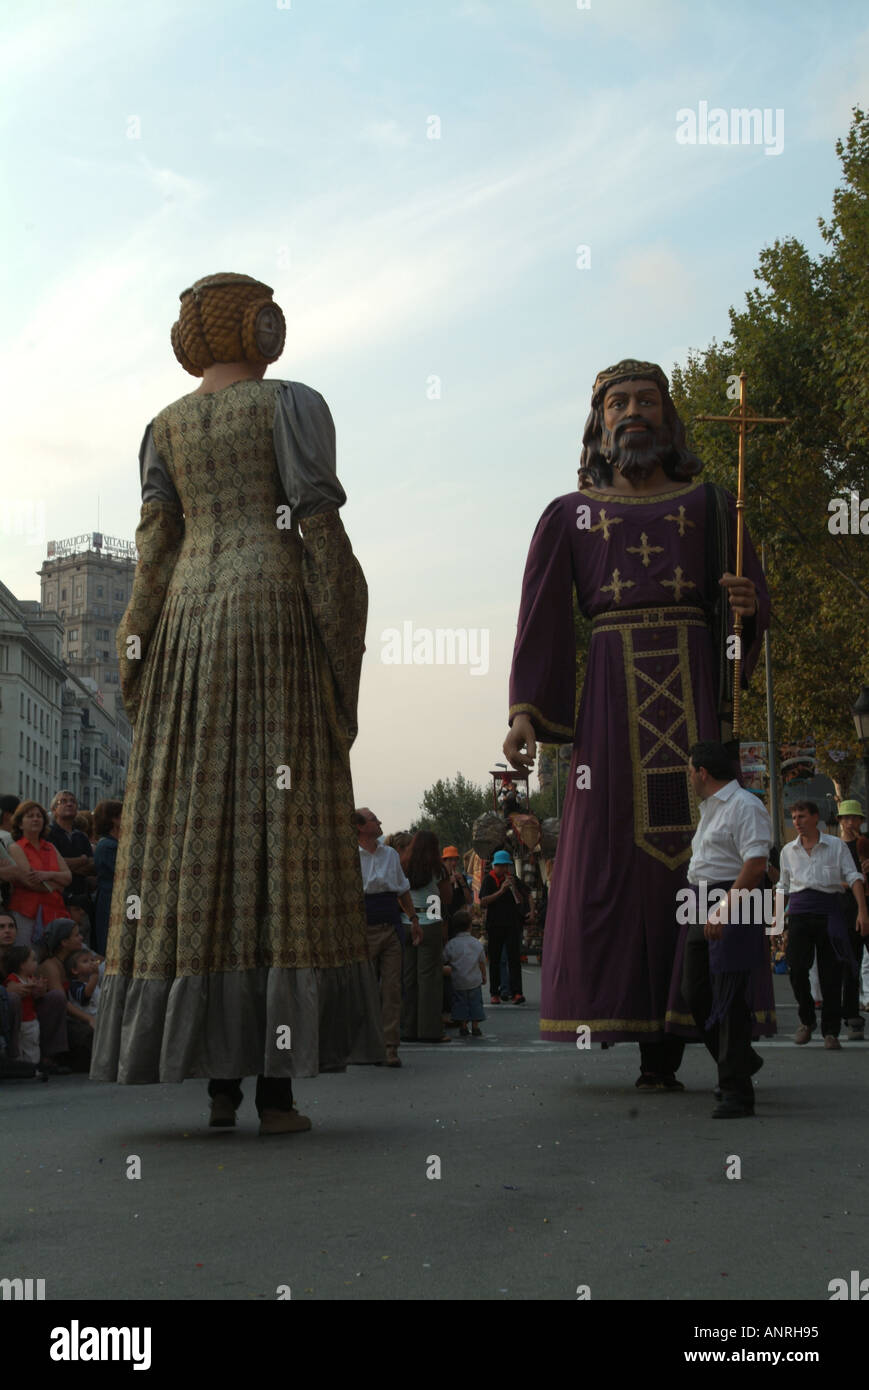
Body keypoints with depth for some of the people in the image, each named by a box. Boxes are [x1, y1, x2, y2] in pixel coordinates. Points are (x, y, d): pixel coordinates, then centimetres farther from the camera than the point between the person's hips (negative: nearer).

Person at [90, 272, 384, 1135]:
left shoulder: (165, 429, 18)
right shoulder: (293, 404, 3)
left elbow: (157, 547, 9)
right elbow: (315, 521, -7)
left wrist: (143, 665, 7)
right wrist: (343, 643, -6)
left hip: (192, 630, 5)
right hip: (277, 620, -5)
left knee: (198, 840, 2)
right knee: (280, 841, -8)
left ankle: (218, 1080, -1)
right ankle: (275, 1085, -12)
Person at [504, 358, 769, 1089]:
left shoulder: (711, 505, 15)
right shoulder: (570, 515, 13)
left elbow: (756, 604, 12)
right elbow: (543, 619, 5)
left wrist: (748, 603, -12)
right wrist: (525, 712, -7)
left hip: (694, 690, 1)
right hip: (613, 693, 0)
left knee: (702, 847, -8)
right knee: (613, 850, -8)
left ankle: (698, 1019, -7)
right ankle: (652, 1040, -5)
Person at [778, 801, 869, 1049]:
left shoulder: (836, 846, 4)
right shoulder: (788, 850, 14)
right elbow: (783, 886, 21)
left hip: (828, 910, -2)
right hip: (799, 912, 2)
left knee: (831, 973, -3)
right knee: (796, 968, -9)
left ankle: (830, 1031, 6)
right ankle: (807, 1020, 13)